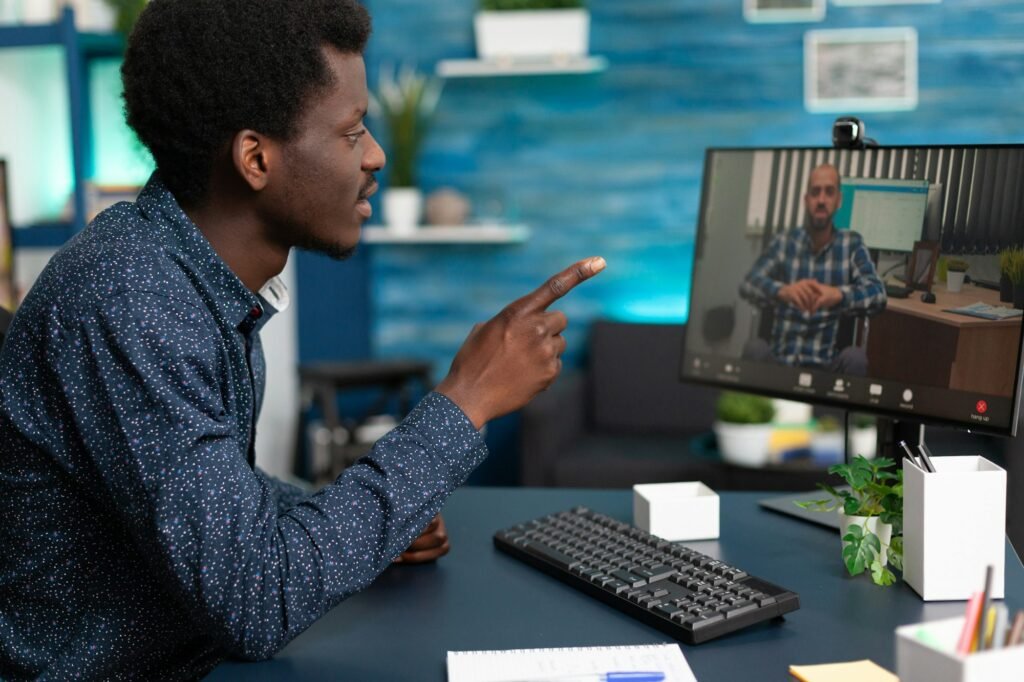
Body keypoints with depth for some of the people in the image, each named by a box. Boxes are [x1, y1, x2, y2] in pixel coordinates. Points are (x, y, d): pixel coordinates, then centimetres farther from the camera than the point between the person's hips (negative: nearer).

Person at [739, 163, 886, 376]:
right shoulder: (784, 242, 3)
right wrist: (783, 291, -34)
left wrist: (839, 295, -33)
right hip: (781, 360, 0)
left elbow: (877, 294, -11)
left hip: (827, 366, 0)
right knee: (755, 347, -30)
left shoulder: (852, 244, 3)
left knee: (855, 357, -30)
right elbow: (748, 284, -11)